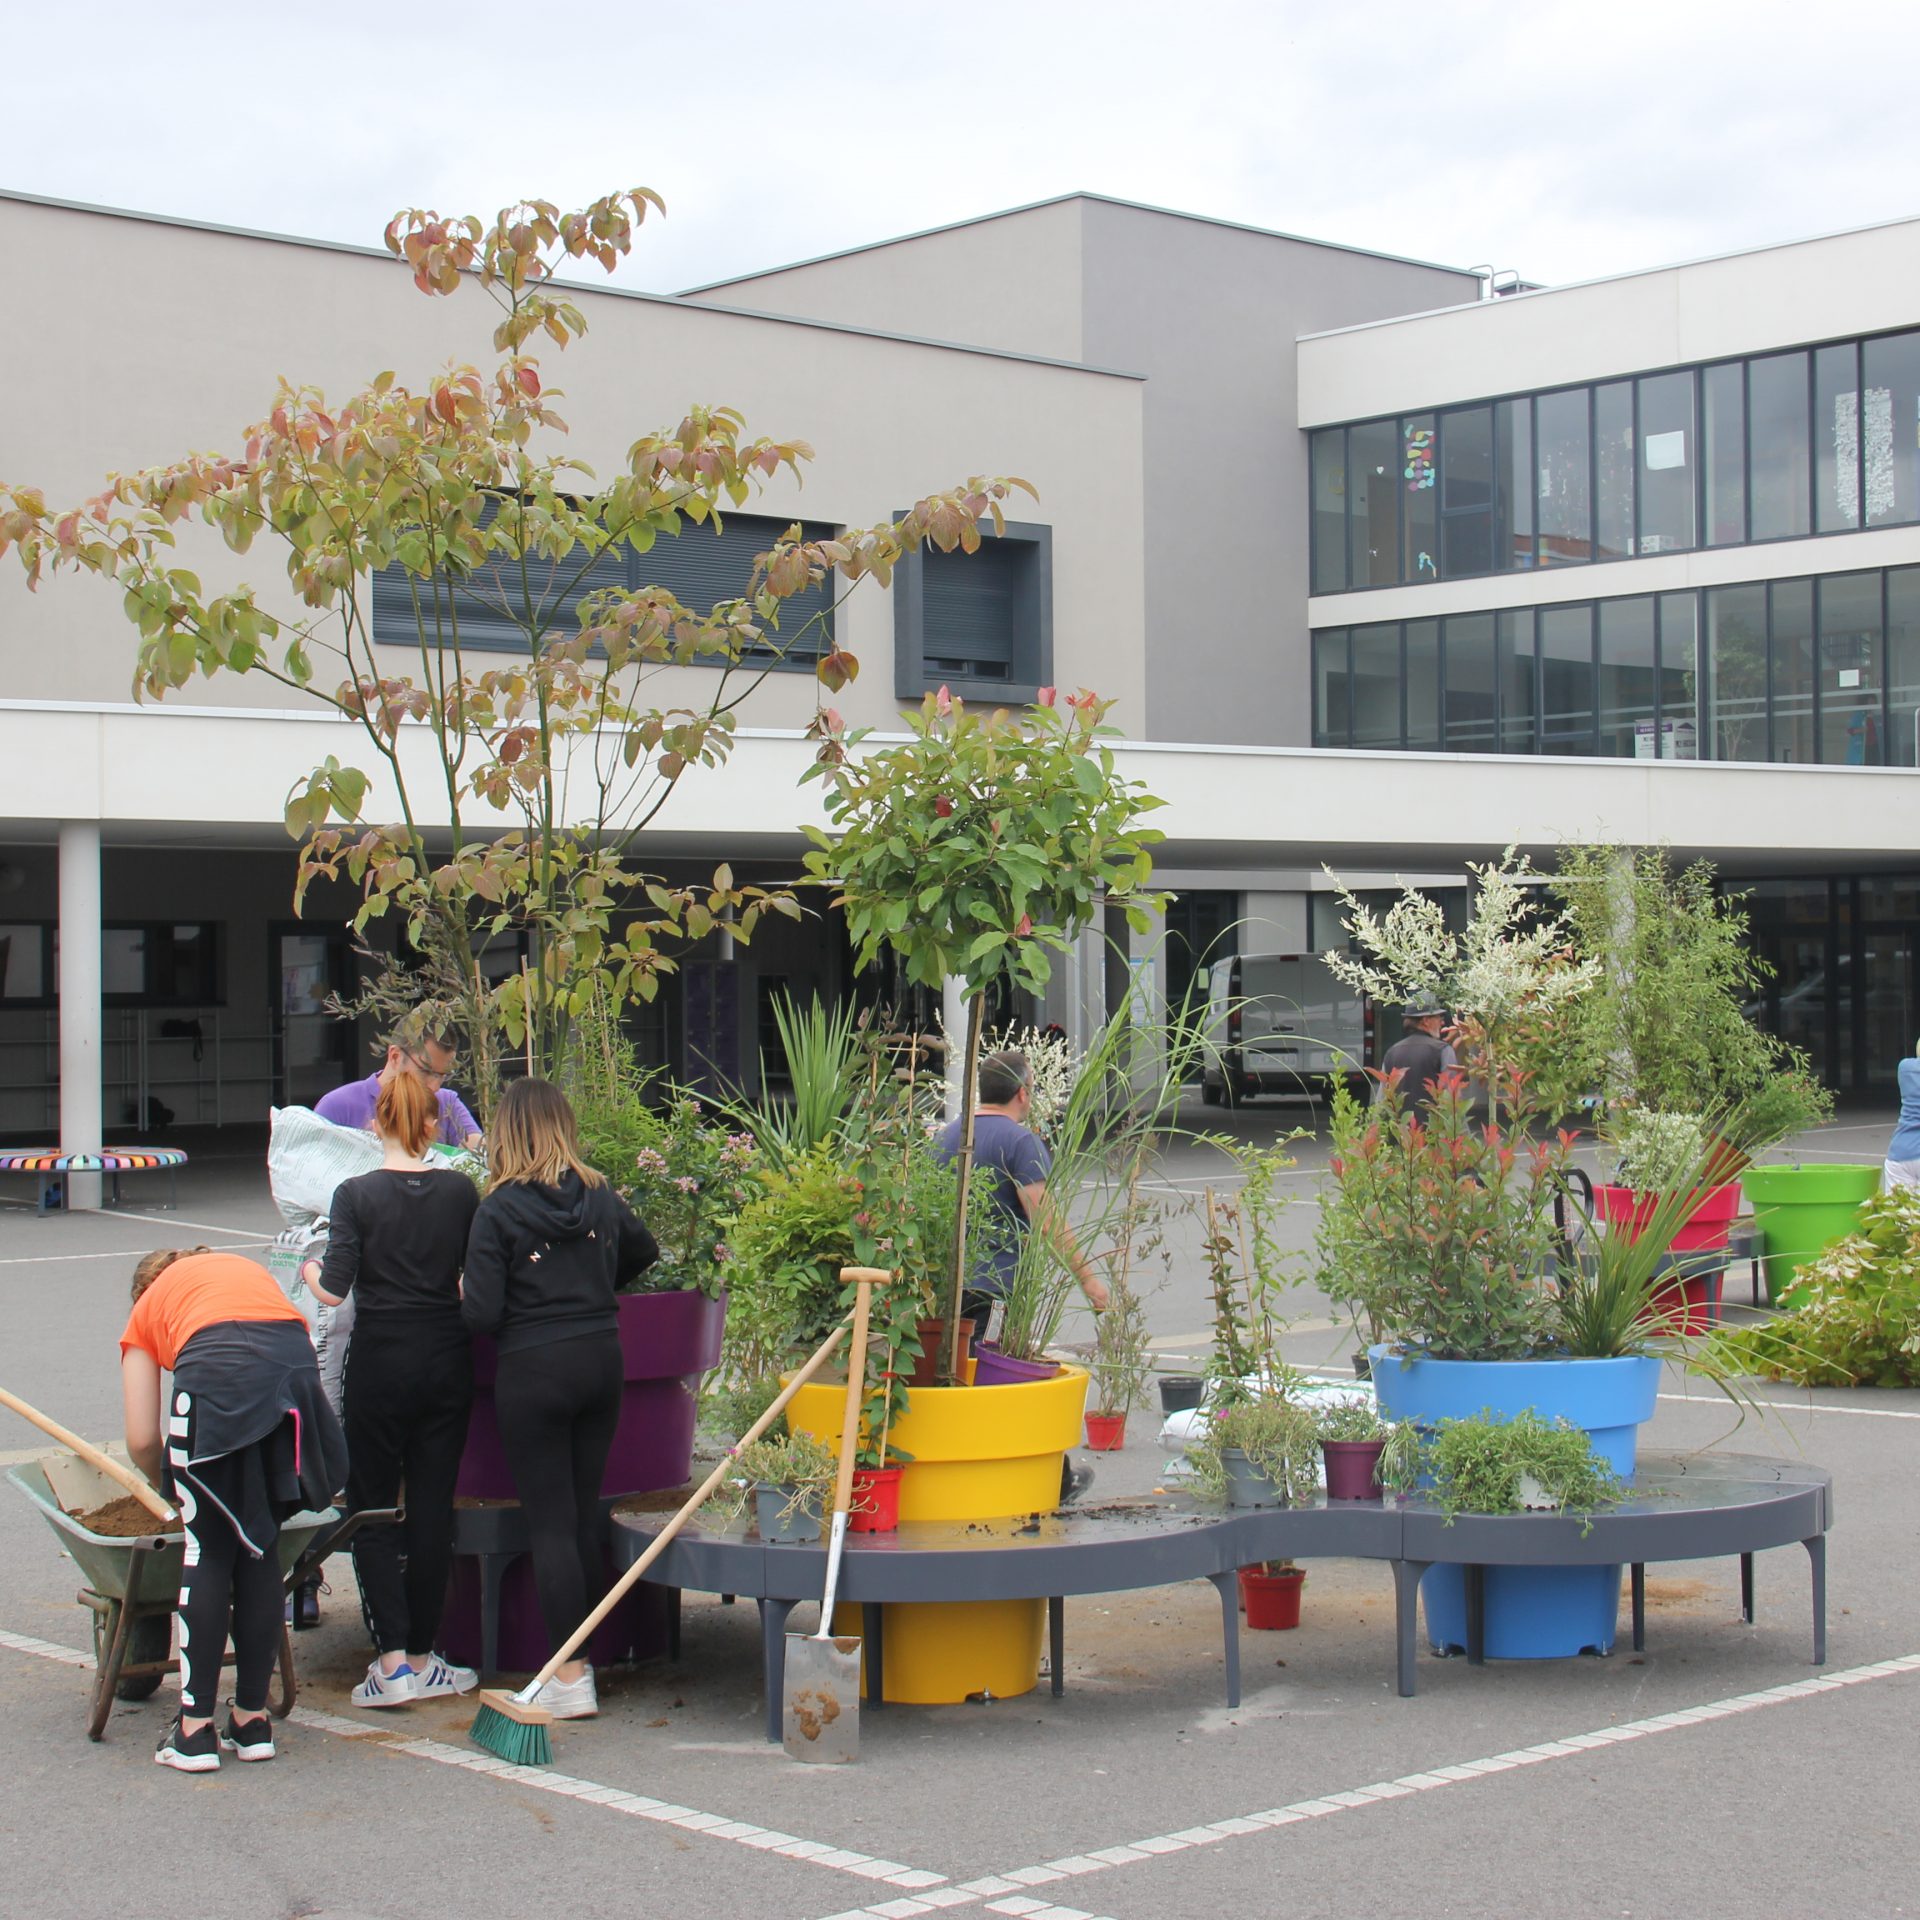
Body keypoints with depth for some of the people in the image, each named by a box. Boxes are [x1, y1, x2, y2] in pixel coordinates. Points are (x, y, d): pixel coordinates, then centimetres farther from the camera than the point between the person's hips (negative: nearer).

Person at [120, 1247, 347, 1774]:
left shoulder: (148, 1308, 29)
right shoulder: (250, 1269, 38)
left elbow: (142, 1441, 20)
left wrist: (168, 1488, 40)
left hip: (216, 1373, -3)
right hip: (294, 1360, 3)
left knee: (208, 1550, 8)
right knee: (260, 1548, 14)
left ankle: (196, 1729, 10)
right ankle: (252, 1720, 20)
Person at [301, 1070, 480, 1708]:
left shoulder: (357, 1195, -10)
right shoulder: (460, 1191, -1)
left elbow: (333, 1290, -12)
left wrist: (308, 1269, 9)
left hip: (381, 1362, -3)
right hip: (447, 1361, 3)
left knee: (371, 1508, 7)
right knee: (433, 1508, 10)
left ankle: (393, 1660, 0)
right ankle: (423, 1659, 15)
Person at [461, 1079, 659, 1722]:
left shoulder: (499, 1210, -13)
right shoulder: (601, 1198, 3)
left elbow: (481, 1313, -14)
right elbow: (643, 1252, 23)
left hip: (533, 1372, -5)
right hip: (601, 1361, 5)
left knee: (550, 1524, 0)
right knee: (585, 1517, 15)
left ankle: (571, 1678, 0)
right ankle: (581, 1658, 24)